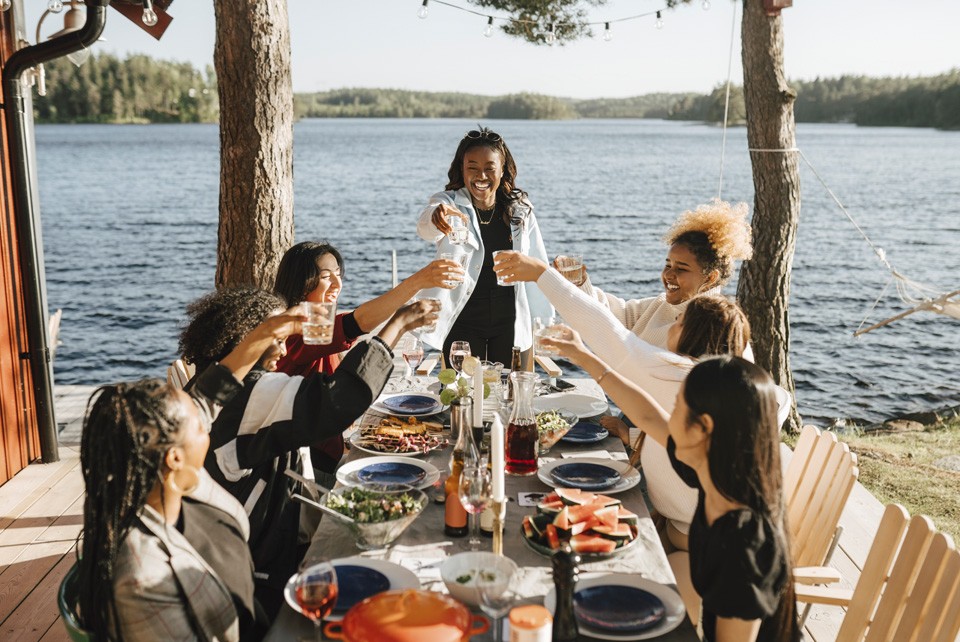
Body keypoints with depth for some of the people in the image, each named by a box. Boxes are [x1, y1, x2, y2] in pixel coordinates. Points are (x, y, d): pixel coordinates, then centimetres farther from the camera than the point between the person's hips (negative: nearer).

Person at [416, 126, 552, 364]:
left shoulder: (520, 210, 3)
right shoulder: (448, 202, -6)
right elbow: (425, 228, -28)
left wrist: (542, 324, 7)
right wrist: (436, 217, -52)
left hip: (511, 327, 2)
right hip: (462, 325, -2)